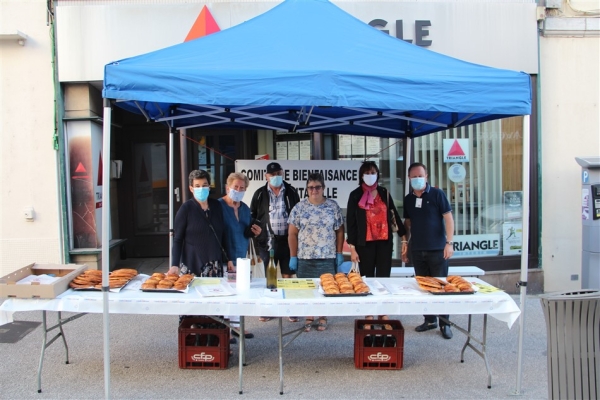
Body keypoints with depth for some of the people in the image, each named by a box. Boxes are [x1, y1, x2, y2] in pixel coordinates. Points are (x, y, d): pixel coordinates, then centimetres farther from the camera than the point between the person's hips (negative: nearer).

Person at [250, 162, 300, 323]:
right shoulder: (260, 194, 4)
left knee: (288, 276, 6)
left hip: (287, 241, 0)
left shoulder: (291, 192, 4)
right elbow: (252, 217, 7)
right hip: (267, 241, 0)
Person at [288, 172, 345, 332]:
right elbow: (292, 234, 1)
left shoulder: (333, 206, 1)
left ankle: (323, 317, 22)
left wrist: (339, 253, 1)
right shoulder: (299, 208, 0)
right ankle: (309, 318, 21)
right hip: (305, 257, 0)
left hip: (328, 257, 0)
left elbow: (339, 231, 5)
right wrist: (293, 256, -2)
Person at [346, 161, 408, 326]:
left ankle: (383, 314, 13)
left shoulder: (384, 193, 7)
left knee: (384, 277, 4)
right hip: (365, 244, -2)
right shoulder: (355, 195, -1)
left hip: (385, 242, 2)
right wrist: (352, 248, -5)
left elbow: (395, 216, 10)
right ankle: (368, 315, 13)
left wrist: (403, 238, 3)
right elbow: (351, 222, -2)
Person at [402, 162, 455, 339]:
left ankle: (444, 323, 12)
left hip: (437, 250, -4)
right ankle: (429, 320, 23)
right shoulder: (408, 199, 8)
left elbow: (448, 218, -7)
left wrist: (449, 242, -14)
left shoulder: (437, 194, -5)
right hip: (417, 250, 5)